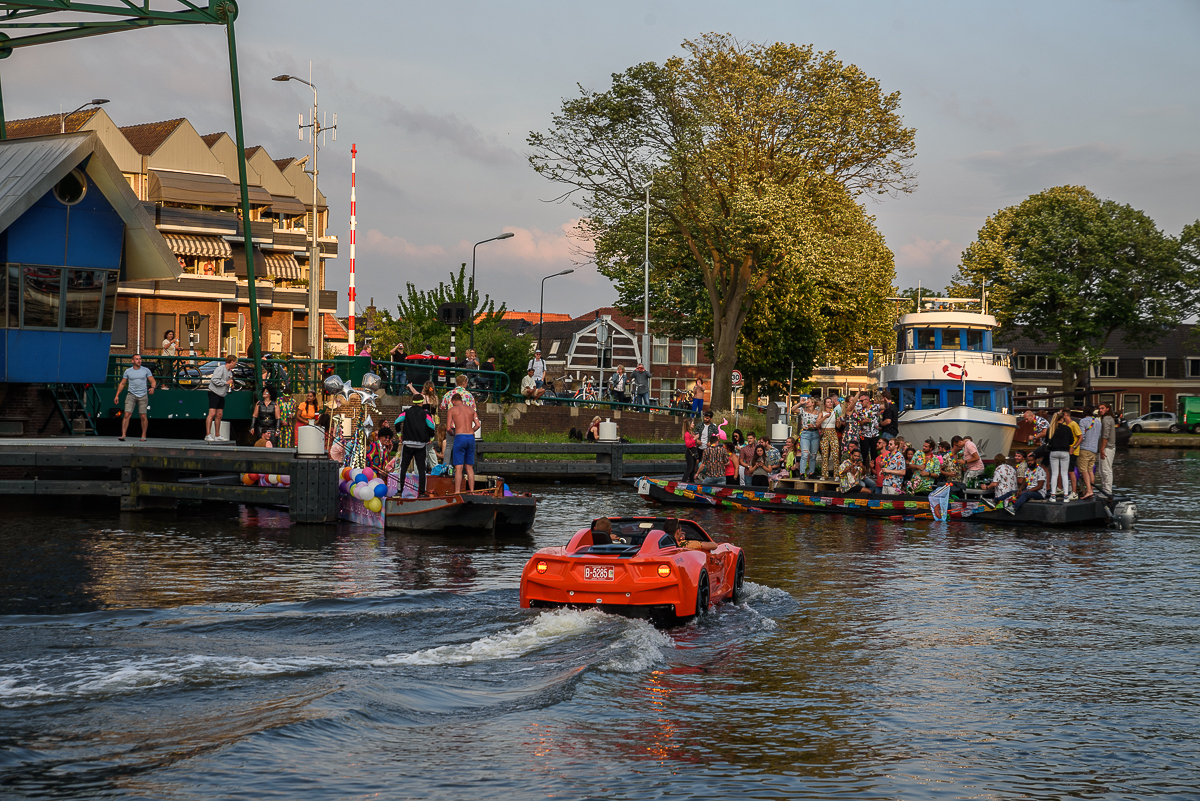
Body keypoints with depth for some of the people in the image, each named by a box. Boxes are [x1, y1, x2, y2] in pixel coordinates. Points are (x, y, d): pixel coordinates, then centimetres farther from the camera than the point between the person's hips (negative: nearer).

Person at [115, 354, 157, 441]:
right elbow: (122, 384, 13)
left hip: (143, 396, 0)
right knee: (127, 415, -10)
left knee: (143, 416, 0)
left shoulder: (146, 370, 5)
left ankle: (143, 436, 12)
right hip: (131, 395, 0)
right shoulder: (128, 371, 6)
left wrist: (152, 388, -17)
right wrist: (117, 395, 9)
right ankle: (123, 435, -11)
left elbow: (153, 381, 5)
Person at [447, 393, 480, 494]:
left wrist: (452, 433, 19)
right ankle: (471, 490, 10)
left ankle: (457, 492, -11)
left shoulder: (453, 409, 3)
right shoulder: (471, 409, 15)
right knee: (469, 467, 12)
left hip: (460, 437, -4)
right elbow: (477, 425, 6)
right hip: (471, 437, 4)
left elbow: (448, 428, -2)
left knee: (458, 468, -6)